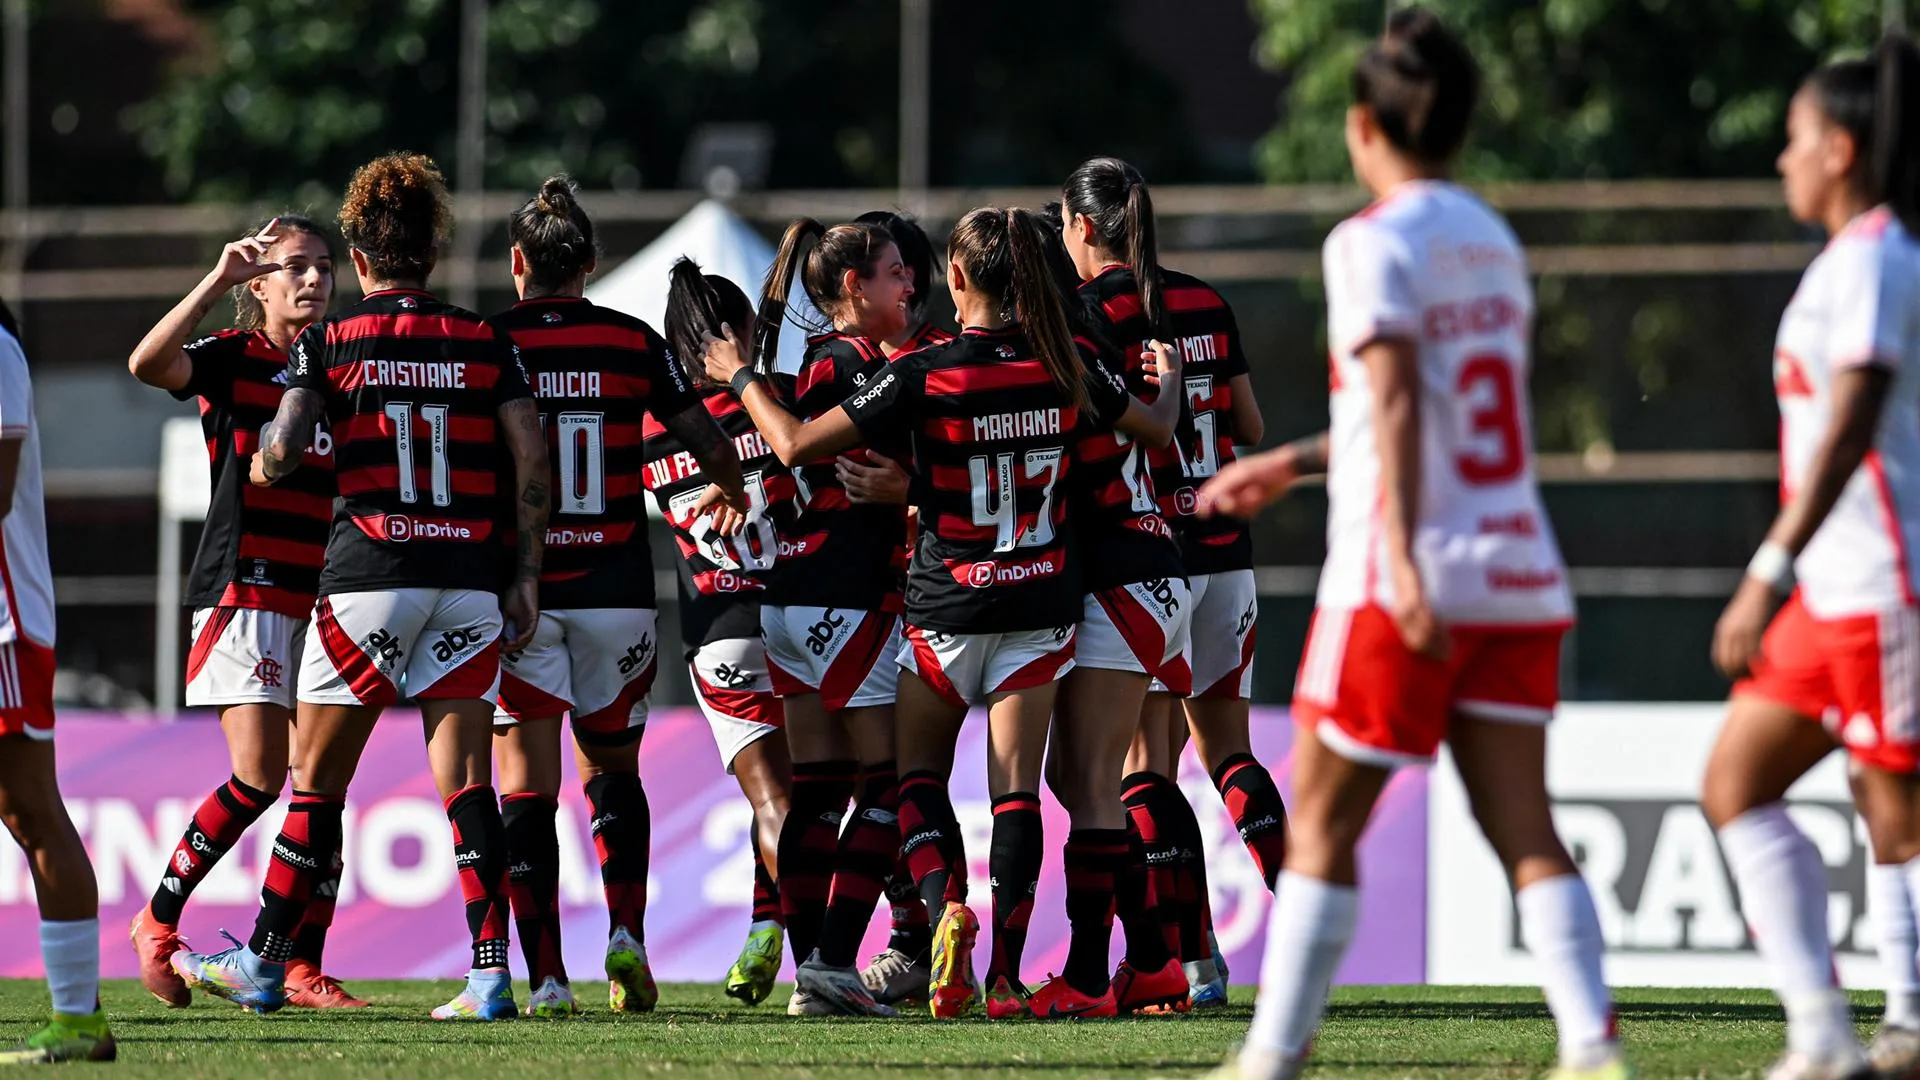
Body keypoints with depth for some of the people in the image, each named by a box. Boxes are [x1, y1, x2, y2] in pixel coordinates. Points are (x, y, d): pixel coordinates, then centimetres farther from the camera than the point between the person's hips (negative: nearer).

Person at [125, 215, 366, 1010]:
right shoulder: (232, 358, 0)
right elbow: (148, 363, -22)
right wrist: (219, 281, -26)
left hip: (323, 600, 5)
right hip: (247, 592, -5)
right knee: (258, 778, -14)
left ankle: (303, 969, 2)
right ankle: (158, 922, 2)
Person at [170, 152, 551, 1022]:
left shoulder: (330, 341, 0)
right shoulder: (485, 342, 7)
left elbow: (280, 452, -9)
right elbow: (532, 462, 2)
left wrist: (260, 468, 14)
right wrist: (526, 576, 7)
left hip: (370, 574, -2)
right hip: (470, 576, 2)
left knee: (318, 777, 7)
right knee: (464, 779, 2)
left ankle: (263, 963, 13)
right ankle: (491, 970, -8)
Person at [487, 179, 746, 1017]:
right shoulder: (633, 343, 1)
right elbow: (710, 447, 6)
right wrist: (746, 494, 26)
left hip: (518, 592, -2)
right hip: (617, 592, 2)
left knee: (526, 782, 2)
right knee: (613, 767, 18)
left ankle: (545, 977, -6)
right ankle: (626, 935, 0)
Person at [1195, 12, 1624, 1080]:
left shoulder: (1376, 241, -7)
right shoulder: (1495, 242, 16)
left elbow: (1397, 402, -20)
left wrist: (1403, 561, -28)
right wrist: (1289, 464, 35)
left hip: (1404, 581, -6)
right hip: (1518, 572, 6)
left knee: (1323, 821, 5)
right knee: (1523, 827, 0)